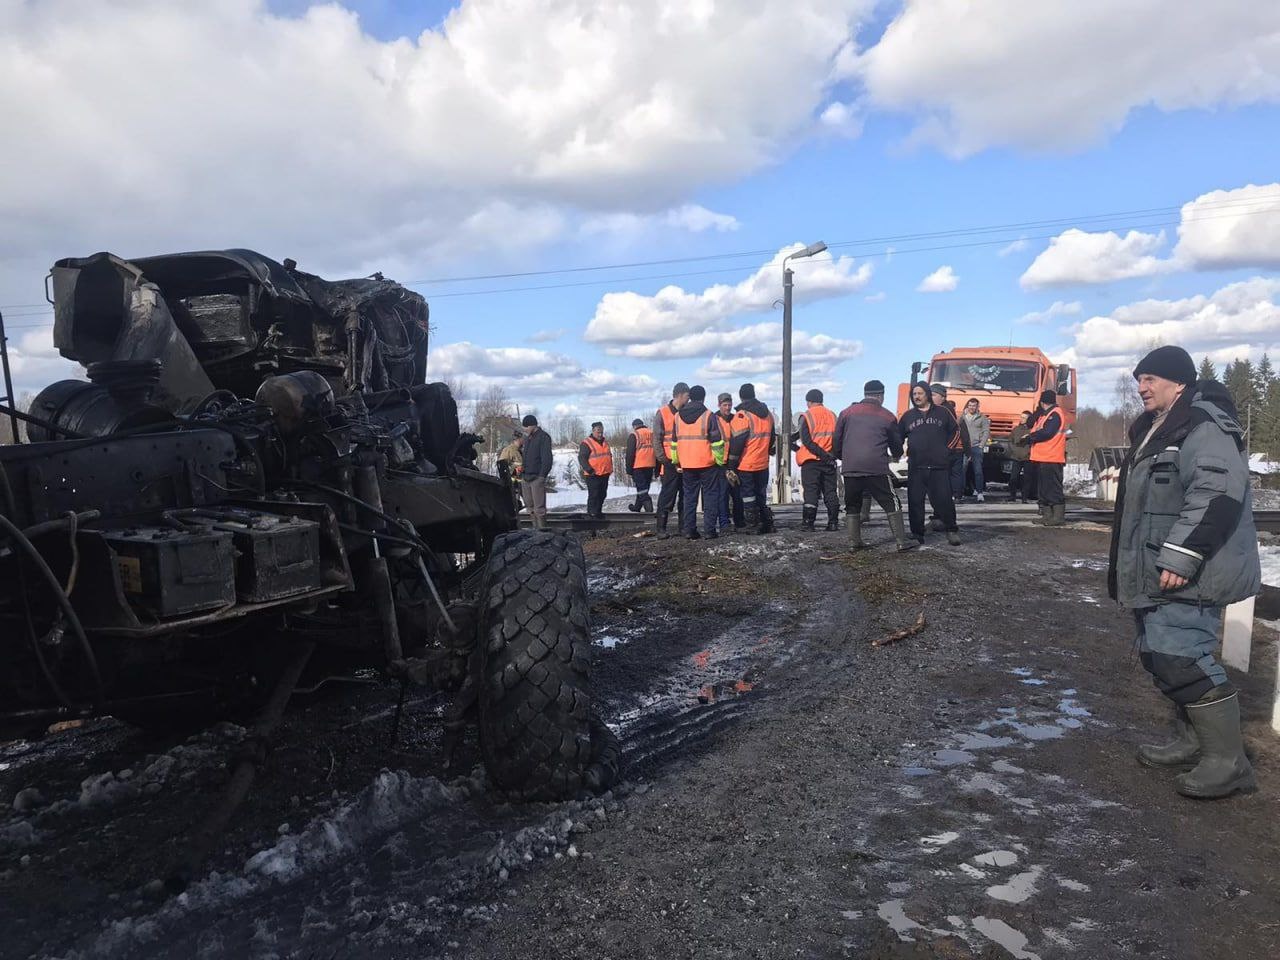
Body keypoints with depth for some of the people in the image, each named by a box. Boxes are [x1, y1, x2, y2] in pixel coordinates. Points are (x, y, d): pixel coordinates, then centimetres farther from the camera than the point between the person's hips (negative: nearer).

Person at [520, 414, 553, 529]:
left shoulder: (543, 437, -6)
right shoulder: (527, 438, 19)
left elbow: (547, 459, -12)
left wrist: (542, 475, -17)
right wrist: (521, 474, 14)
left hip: (537, 478, -8)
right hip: (525, 478, 8)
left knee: (539, 508, -8)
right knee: (530, 508, 10)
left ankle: (542, 530, -3)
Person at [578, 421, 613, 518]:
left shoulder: (605, 442, 15)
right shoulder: (586, 443, -9)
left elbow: (609, 456, 26)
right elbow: (582, 458, -13)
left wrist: (610, 469, 18)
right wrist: (589, 470, -20)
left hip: (605, 474, 7)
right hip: (593, 475, -7)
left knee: (602, 495, 12)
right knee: (593, 495, -6)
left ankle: (598, 511, 23)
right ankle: (592, 513, 0)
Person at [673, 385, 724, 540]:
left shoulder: (678, 417, 7)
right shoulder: (709, 416, -8)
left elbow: (675, 441, 12)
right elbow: (717, 441, -8)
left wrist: (677, 462, 17)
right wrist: (720, 461, 0)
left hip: (687, 465, 4)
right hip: (707, 463, -4)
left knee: (689, 496, 11)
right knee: (710, 495, 5)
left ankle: (689, 529, 8)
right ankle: (709, 530, 1)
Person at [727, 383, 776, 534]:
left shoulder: (742, 415, -13)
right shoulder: (768, 414, 10)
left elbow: (736, 442, -15)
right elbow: (771, 438, 19)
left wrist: (731, 466, -11)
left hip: (746, 464, -7)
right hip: (763, 464, 7)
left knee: (748, 496, 2)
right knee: (761, 495, 17)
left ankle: (754, 525, -1)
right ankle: (767, 523, 18)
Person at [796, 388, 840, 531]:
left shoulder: (806, 416, -5)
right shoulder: (832, 416, 11)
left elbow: (806, 440, -14)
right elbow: (837, 438, 11)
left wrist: (821, 454, -15)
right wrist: (830, 454, 9)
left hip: (811, 461, -4)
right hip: (829, 461, 4)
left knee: (811, 491, -1)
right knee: (830, 492, 10)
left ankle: (808, 522, -2)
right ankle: (833, 522, 9)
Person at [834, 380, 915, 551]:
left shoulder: (847, 412, 10)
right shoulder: (887, 417, 8)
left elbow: (837, 441, 10)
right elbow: (896, 446, 18)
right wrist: (895, 455, 40)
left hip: (850, 468, 2)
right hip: (877, 468, -2)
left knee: (852, 506, 15)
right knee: (891, 504, 7)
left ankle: (855, 541, 13)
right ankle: (901, 541, 5)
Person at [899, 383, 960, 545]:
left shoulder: (942, 412, 8)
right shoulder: (908, 416, 11)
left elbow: (955, 431, 16)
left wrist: (946, 447, 5)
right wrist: (905, 452, 4)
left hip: (939, 466, -1)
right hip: (916, 467, 1)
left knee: (944, 499, -4)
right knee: (915, 501, 1)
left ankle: (952, 531, 11)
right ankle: (917, 534, 10)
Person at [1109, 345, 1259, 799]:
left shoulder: (1203, 425, -15)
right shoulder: (1158, 431, 18)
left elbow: (1216, 494, -27)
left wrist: (1181, 556, -29)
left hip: (1186, 575, -11)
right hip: (1159, 573, 11)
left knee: (1179, 659, -13)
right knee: (1161, 655, 16)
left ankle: (1227, 761, 0)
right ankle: (1193, 741, 29)